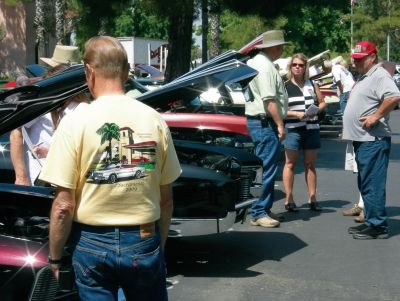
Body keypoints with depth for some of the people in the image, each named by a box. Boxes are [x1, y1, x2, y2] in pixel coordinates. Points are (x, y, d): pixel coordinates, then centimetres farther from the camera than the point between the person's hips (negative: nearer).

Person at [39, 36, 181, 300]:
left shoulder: (75, 123, -11)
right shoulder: (154, 120, -4)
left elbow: (64, 206, -12)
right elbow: (166, 200, 3)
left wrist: (55, 258, 1)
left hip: (93, 243, -2)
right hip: (144, 241, 2)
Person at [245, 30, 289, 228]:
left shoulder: (255, 62, 18)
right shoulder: (265, 66, -16)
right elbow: (269, 100, -21)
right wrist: (280, 124, -18)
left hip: (257, 121, 11)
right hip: (265, 122, -11)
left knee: (267, 167, 15)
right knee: (268, 169, -8)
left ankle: (264, 209, 21)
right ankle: (259, 213, -5)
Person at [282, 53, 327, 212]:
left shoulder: (311, 84, 12)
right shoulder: (285, 86, 0)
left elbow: (322, 102, 18)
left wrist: (317, 109, -3)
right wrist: (296, 114, -17)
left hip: (311, 128, 4)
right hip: (293, 129, -4)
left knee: (310, 164, 9)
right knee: (290, 164, -1)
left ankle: (312, 198, 14)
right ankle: (289, 199, 3)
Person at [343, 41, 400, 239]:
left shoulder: (379, 75, -12)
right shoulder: (363, 77, 21)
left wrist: (376, 116, -23)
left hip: (373, 140, -11)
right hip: (361, 139, 11)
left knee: (373, 185, -10)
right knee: (366, 184, 15)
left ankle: (377, 226, -6)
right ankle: (371, 221, 23)